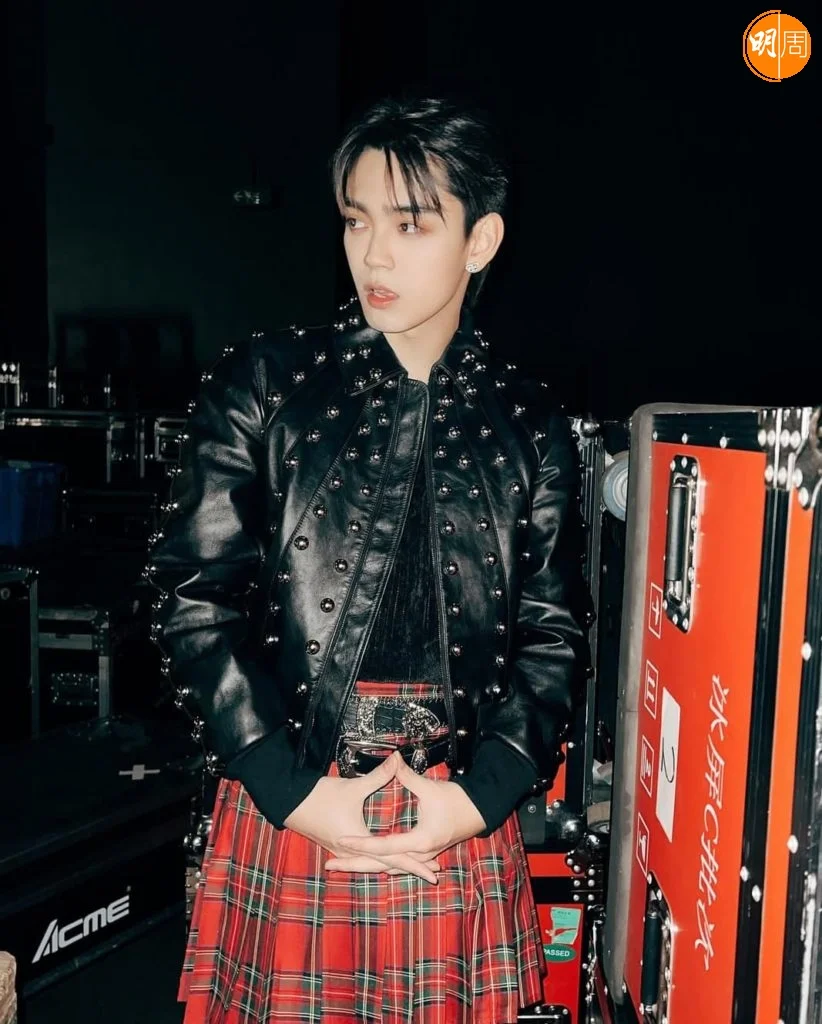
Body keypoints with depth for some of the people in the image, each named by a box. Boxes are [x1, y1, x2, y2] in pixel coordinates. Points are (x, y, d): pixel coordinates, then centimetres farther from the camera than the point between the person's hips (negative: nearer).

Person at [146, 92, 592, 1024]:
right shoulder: (263, 384, -1)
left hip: (462, 828, 2)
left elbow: (553, 633, 4)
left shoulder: (531, 424, 4)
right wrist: (294, 791, -11)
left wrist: (481, 795, -9)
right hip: (284, 812, -1)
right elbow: (191, 597, -5)